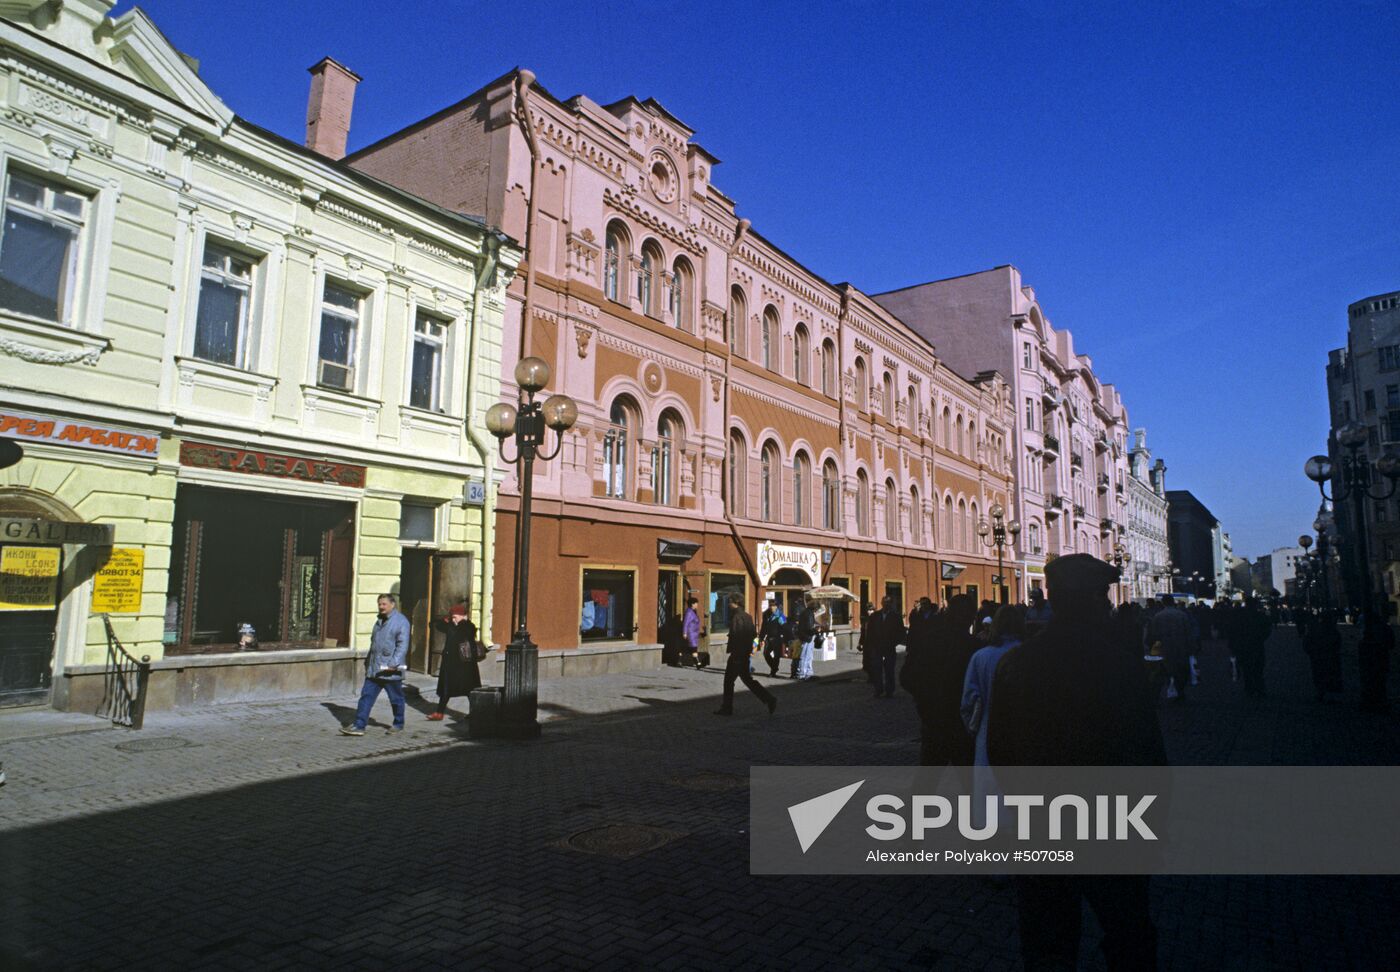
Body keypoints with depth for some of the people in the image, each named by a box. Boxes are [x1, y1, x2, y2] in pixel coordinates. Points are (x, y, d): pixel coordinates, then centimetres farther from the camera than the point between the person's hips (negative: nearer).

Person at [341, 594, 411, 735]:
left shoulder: (401, 621, -12)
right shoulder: (380, 621, 15)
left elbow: (402, 646, -19)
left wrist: (394, 664, -25)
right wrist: (368, 661, 20)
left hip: (391, 670, -7)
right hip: (374, 669, 7)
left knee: (396, 699, 7)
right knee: (366, 696, 3)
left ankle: (398, 725, 22)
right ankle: (359, 726, 5)